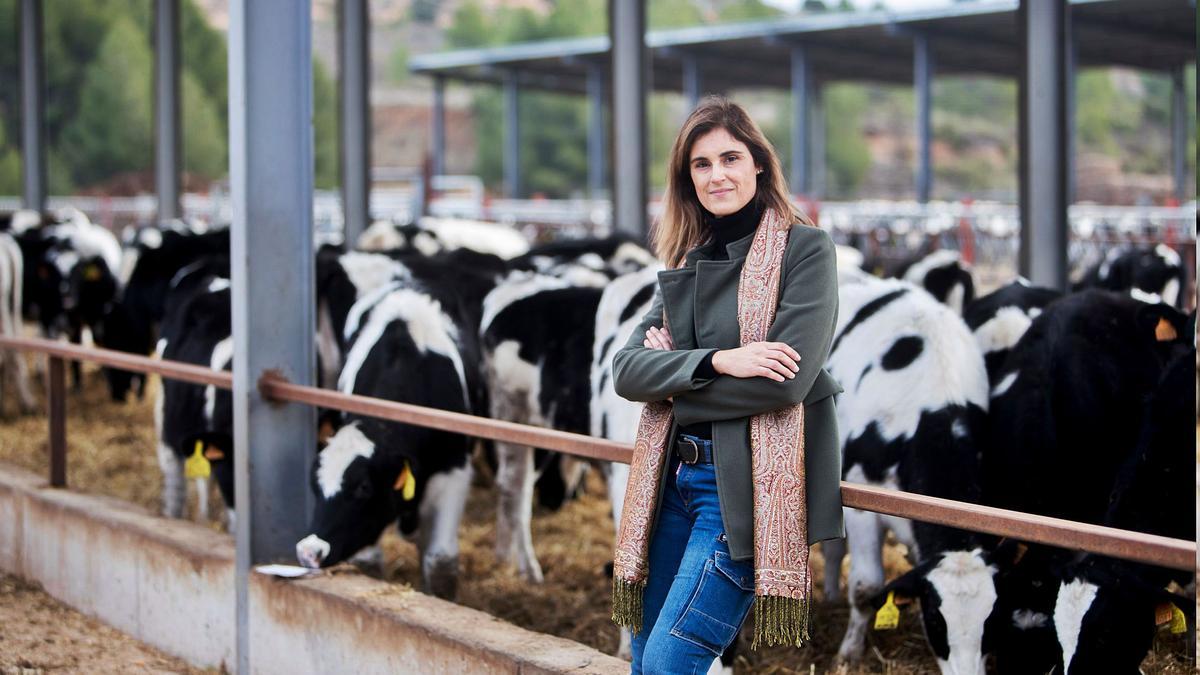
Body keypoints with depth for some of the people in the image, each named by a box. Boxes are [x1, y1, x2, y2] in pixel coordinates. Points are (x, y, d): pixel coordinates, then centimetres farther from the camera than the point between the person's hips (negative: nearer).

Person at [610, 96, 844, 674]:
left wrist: (673, 376, -6)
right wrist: (716, 362, -16)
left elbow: (787, 381, -17)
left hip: (747, 483, -7)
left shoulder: (804, 250, -6)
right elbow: (626, 369, 1)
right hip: (674, 476, 7)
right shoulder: (684, 262, 12)